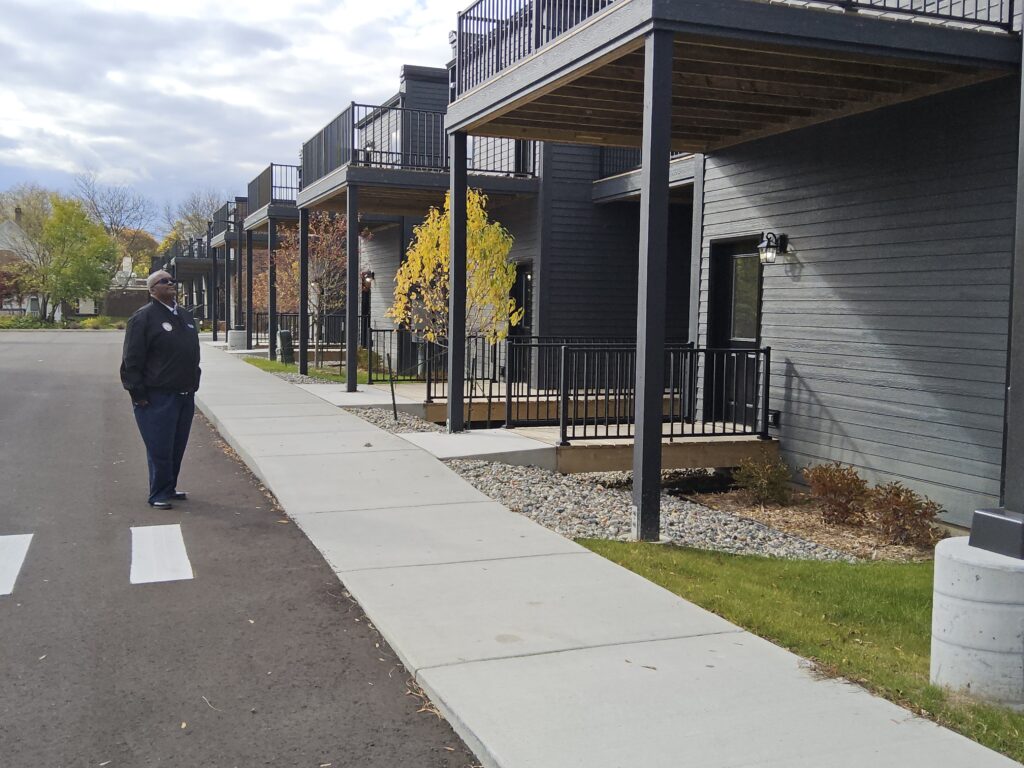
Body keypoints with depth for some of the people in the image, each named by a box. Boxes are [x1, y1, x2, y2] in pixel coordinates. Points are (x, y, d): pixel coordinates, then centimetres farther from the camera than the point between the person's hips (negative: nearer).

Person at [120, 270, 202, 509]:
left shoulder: (186, 316, 14)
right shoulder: (143, 318, -9)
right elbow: (132, 360, -11)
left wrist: (193, 384, 18)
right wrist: (139, 394, -14)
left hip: (185, 396, 7)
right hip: (157, 397, -7)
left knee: (177, 447, 13)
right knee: (160, 448, -2)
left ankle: (169, 488, 26)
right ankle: (159, 495, 9)